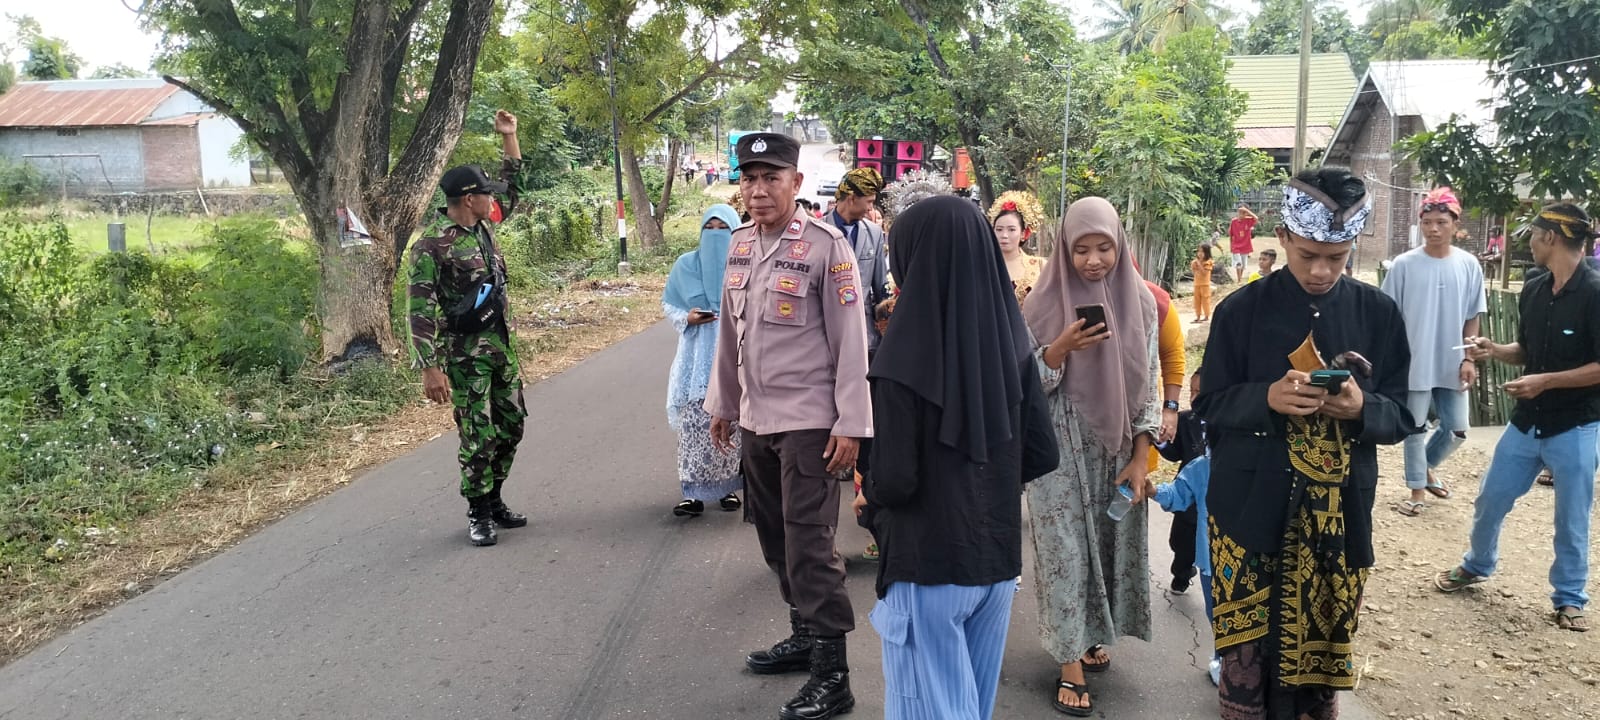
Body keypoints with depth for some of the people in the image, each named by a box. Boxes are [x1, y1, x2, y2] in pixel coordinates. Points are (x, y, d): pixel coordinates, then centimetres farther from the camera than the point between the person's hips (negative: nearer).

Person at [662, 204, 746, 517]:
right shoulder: (685, 265, 5)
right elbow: (668, 304, 12)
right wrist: (686, 318, -7)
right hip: (697, 356, 1)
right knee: (694, 422, -6)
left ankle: (729, 487, 16)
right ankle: (694, 492, 0)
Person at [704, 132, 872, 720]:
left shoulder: (825, 246, -11)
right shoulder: (740, 245, 9)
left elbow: (850, 341, -12)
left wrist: (851, 425, -14)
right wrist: (722, 404, 18)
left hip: (808, 421, -7)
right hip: (755, 420, 7)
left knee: (809, 542, -5)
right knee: (775, 536, 14)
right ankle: (804, 634, 31)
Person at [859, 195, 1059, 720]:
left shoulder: (904, 355, -20)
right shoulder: (1011, 343, -3)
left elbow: (894, 482, -20)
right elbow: (1043, 455, 1)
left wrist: (868, 492, 1)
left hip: (929, 564, -5)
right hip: (998, 556, 6)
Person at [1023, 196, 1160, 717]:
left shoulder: (1139, 301, 0)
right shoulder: (1044, 302, -7)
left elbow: (1149, 383, 2)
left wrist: (1140, 458, -2)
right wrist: (1062, 348, -24)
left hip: (1118, 447, 3)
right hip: (1061, 448, -3)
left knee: (1113, 541, 10)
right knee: (1067, 548, -1)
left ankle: (1094, 634, 31)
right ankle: (1071, 664, 6)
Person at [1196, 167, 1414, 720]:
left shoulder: (1378, 314, 2)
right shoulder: (1242, 310, -3)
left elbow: (1403, 415, 5)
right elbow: (1210, 405, 0)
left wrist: (1362, 408, -17)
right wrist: (1267, 397, -19)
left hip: (1340, 510, 2)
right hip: (1251, 506, -1)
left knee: (1323, 646, 8)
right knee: (1248, 646, 2)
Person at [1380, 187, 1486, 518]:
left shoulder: (1469, 265, -2)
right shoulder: (1404, 264, -8)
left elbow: (1472, 317, 4)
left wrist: (1469, 359, -2)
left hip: (1452, 363, 2)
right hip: (1413, 363, -2)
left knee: (1457, 430, 8)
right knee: (1415, 428, 6)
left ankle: (1426, 467, 36)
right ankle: (1418, 491, 20)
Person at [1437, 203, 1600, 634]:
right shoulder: (1533, 291, 4)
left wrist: (1546, 381, -23)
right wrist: (1493, 350, -2)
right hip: (1527, 422, 6)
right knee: (1490, 500, 14)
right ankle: (1476, 566, 35)